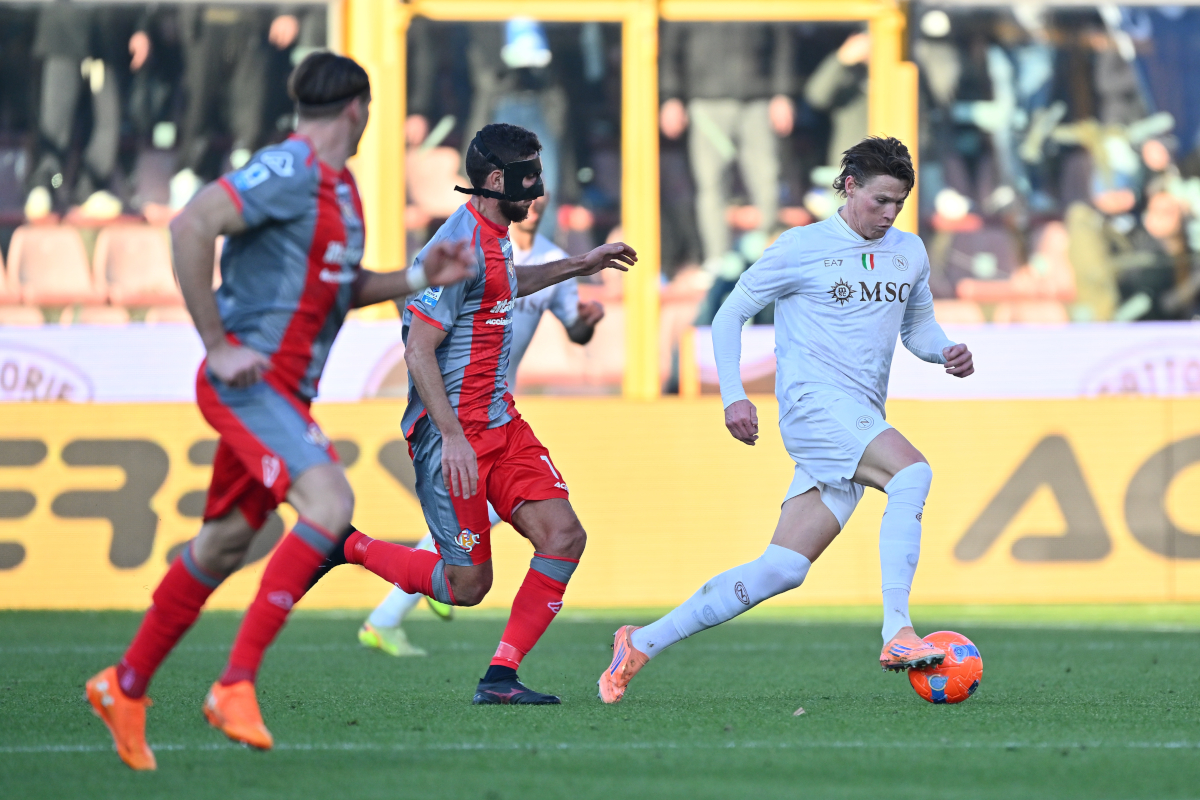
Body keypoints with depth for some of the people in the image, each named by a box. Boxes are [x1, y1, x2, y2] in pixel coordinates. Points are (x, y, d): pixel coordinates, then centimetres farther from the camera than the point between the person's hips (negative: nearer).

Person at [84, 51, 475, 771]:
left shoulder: (339, 187, 16)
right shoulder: (290, 170, -14)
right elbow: (191, 227, -23)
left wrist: (419, 278, 12)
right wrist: (217, 345, -21)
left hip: (283, 393, 10)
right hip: (249, 380, -10)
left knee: (224, 544, 15)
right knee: (330, 503, -25)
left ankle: (126, 688, 28)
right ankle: (237, 685, -24)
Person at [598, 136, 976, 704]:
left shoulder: (910, 253, 16)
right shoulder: (804, 247, 0)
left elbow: (917, 326, 29)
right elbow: (730, 314, 5)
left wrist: (945, 353, 6)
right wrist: (733, 396, -6)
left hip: (862, 424, 6)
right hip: (812, 401, -6)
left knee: (783, 570, -3)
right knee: (912, 472, -31)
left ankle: (641, 644, 5)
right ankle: (896, 633, -36)